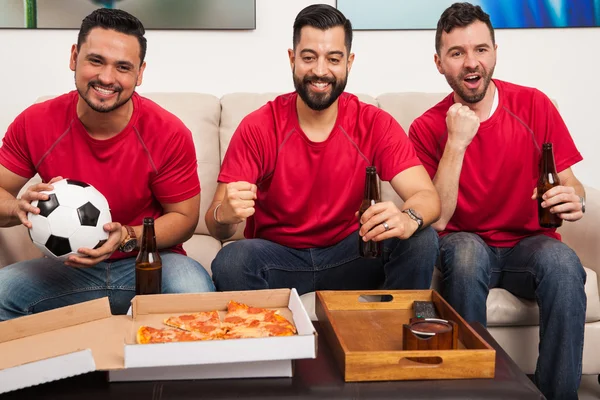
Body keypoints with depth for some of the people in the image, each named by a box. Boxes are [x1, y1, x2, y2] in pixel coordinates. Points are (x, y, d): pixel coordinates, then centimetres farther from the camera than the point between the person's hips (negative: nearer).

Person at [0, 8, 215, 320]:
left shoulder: (169, 134, -14)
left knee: (194, 289, -34)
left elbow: (184, 218, -6)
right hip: (70, 266, 2)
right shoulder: (34, 124, -8)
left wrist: (127, 237, -24)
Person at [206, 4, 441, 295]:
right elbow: (216, 226, -15)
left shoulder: (375, 124, -8)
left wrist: (407, 218, -43)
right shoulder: (257, 128, -12)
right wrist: (224, 215, -42)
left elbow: (427, 197, -18)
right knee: (229, 262, -32)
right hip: (277, 257, -1)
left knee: (422, 240, -24)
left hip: (351, 256, 2)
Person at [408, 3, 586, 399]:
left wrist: (574, 199, -25)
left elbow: (569, 182, 1)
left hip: (529, 244, 1)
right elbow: (436, 220, -14)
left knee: (563, 262, -32)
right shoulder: (428, 128, -6)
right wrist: (456, 143, -23)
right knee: (465, 249, -34)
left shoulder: (534, 105, -3)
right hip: (466, 246, 0)